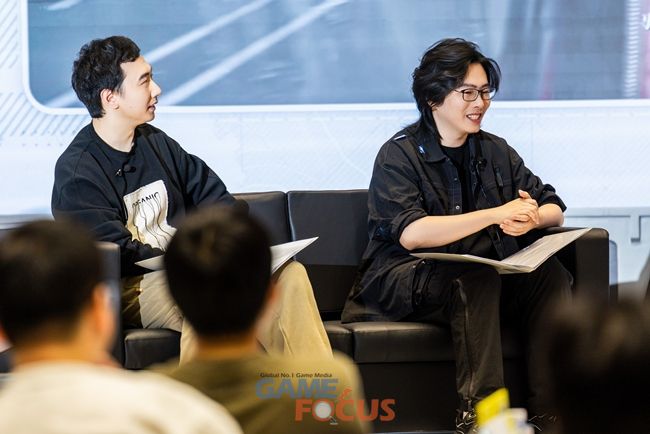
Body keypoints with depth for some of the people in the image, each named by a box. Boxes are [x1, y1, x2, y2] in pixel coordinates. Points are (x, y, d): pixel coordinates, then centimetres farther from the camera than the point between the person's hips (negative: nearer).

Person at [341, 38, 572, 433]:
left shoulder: (495, 151, 13)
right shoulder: (399, 155, -6)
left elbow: (554, 208, 11)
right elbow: (410, 234, -21)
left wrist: (532, 218, -16)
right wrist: (495, 214, -25)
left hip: (485, 274, 6)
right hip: (405, 279, -5)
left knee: (552, 276, -22)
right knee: (477, 277, -35)